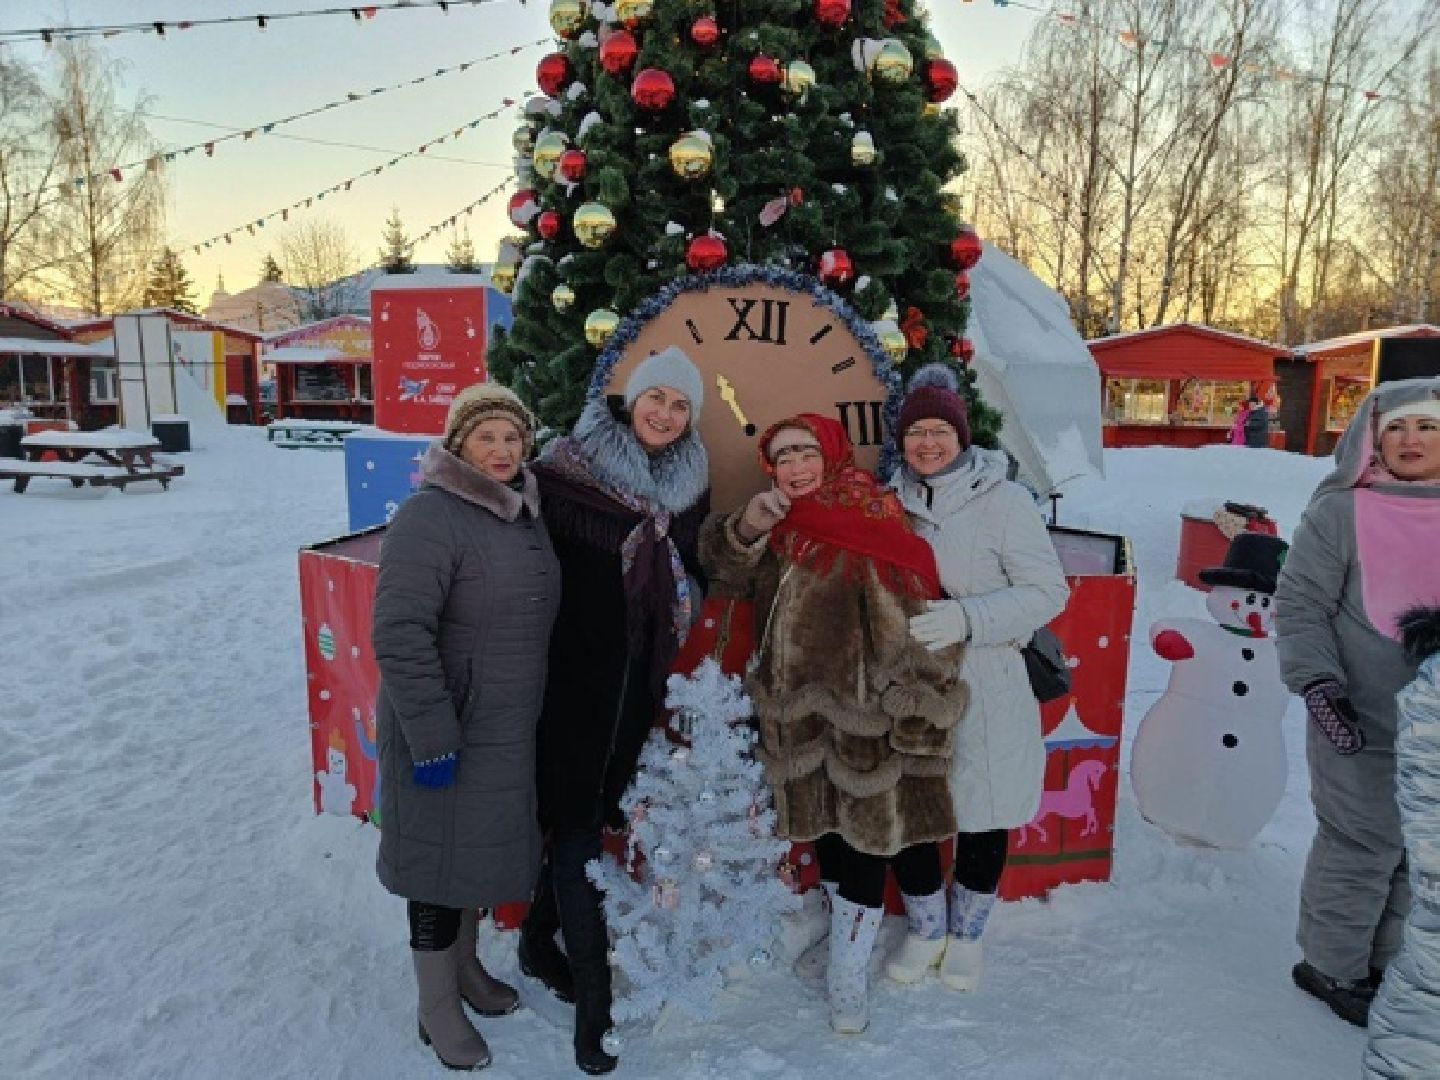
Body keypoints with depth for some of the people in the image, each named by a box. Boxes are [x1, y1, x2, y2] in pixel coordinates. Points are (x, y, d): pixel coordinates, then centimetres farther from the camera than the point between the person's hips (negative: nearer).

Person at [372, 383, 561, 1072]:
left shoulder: (524, 514, 6)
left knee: (479, 850, 22)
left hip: (506, 729, 8)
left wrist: (533, 712, 18)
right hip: (445, 732, -8)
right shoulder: (430, 517, -20)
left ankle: (465, 966, 45)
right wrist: (432, 739, -24)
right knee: (442, 858, 8)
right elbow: (400, 635, -25)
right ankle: (437, 1009, 29)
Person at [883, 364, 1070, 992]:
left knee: (982, 814, 12)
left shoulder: (1003, 500, -9)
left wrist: (966, 617, -24)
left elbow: (1048, 591, -12)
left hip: (984, 692, -3)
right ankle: (925, 929, 37)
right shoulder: (891, 502, 3)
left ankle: (966, 933, 39)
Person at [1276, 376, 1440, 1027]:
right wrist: (1317, 681, -17)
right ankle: (1333, 968, 24)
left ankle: (1388, 961, 36)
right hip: (1362, 726, -5)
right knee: (1361, 848, 3)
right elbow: (1299, 604, -9)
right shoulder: (1340, 513, -9)